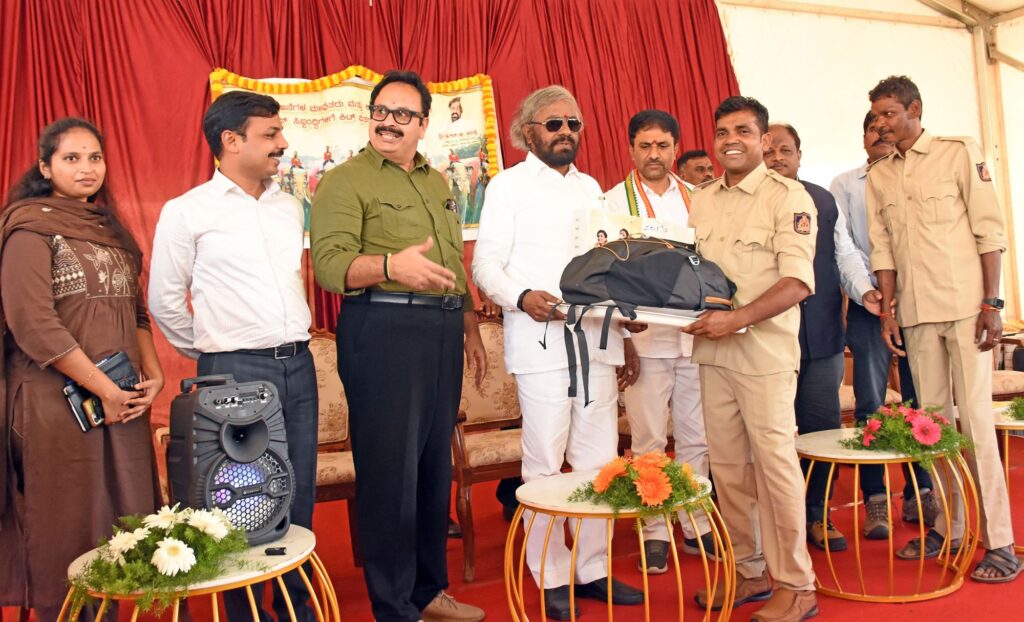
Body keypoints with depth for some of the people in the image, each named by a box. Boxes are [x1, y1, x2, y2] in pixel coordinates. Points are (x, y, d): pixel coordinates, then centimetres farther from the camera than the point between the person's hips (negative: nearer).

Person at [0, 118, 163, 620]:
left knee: (119, 526, 8)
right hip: (59, 402, -6)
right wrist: (103, 389, -14)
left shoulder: (108, 228, 16)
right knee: (69, 529, 2)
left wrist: (152, 372, 1)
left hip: (123, 399, 6)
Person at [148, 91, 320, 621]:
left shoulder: (290, 206, 11)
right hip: (234, 372, -5)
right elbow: (165, 302, 1)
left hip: (297, 364, 5)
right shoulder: (186, 212, -4)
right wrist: (213, 355, 7)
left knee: (299, 494, 11)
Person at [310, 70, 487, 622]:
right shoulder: (345, 181, -2)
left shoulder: (437, 183, 20)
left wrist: (470, 327, 20)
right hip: (383, 329, -7)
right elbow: (329, 262, -16)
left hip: (442, 332, 7)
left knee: (435, 464, 13)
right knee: (390, 470, -3)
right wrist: (391, 266, -32)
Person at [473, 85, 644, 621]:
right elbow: (486, 264, -4)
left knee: (600, 462, 7)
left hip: (597, 339, 5)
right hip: (541, 340, -5)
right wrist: (523, 297, -22)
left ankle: (594, 568, 19)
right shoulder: (509, 185, 4)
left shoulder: (590, 187, 21)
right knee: (545, 465, -1)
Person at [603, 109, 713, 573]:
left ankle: (697, 526, 23)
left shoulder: (696, 198, 10)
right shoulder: (614, 201, 0)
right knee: (648, 441, 3)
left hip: (695, 337, 3)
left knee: (696, 438, 10)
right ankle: (654, 531, 15)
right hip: (645, 339, -3)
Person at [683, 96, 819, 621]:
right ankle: (749, 571, 24)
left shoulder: (787, 197, -6)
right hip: (712, 350, 6)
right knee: (727, 465, 10)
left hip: (764, 350, -6)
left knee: (774, 461, -3)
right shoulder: (701, 202, 13)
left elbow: (798, 281, -15)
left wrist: (737, 318, -24)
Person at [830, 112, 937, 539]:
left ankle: (919, 494, 14)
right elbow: (843, 245, -1)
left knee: (920, 401, 3)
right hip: (868, 301, -1)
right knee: (870, 403, -4)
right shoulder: (844, 186, 10)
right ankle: (875, 500, 4)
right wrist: (865, 290, -16)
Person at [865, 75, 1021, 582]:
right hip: (915, 311, 4)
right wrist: (887, 310, 5)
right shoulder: (878, 176, 12)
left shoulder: (959, 154, -1)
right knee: (933, 418, 7)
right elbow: (882, 249, 11)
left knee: (975, 417, -6)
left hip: (964, 306, -4)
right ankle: (949, 526, 18)